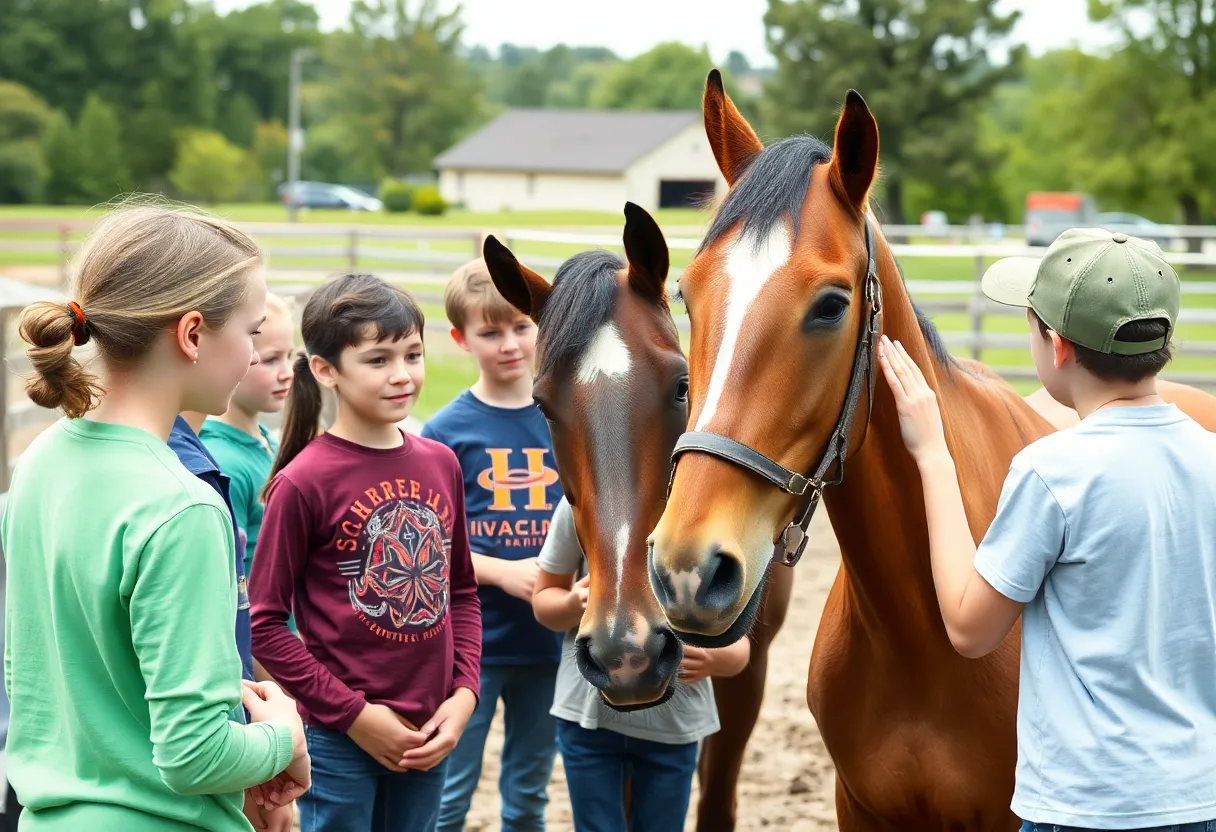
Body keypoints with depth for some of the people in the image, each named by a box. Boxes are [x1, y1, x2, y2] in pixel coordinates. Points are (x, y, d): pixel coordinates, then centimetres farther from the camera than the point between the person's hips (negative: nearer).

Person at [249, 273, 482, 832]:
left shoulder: (440, 464, 4)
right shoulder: (305, 481, -12)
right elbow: (266, 625, -10)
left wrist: (463, 693, 0)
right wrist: (352, 713, -12)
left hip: (428, 736, 5)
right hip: (339, 740, -5)